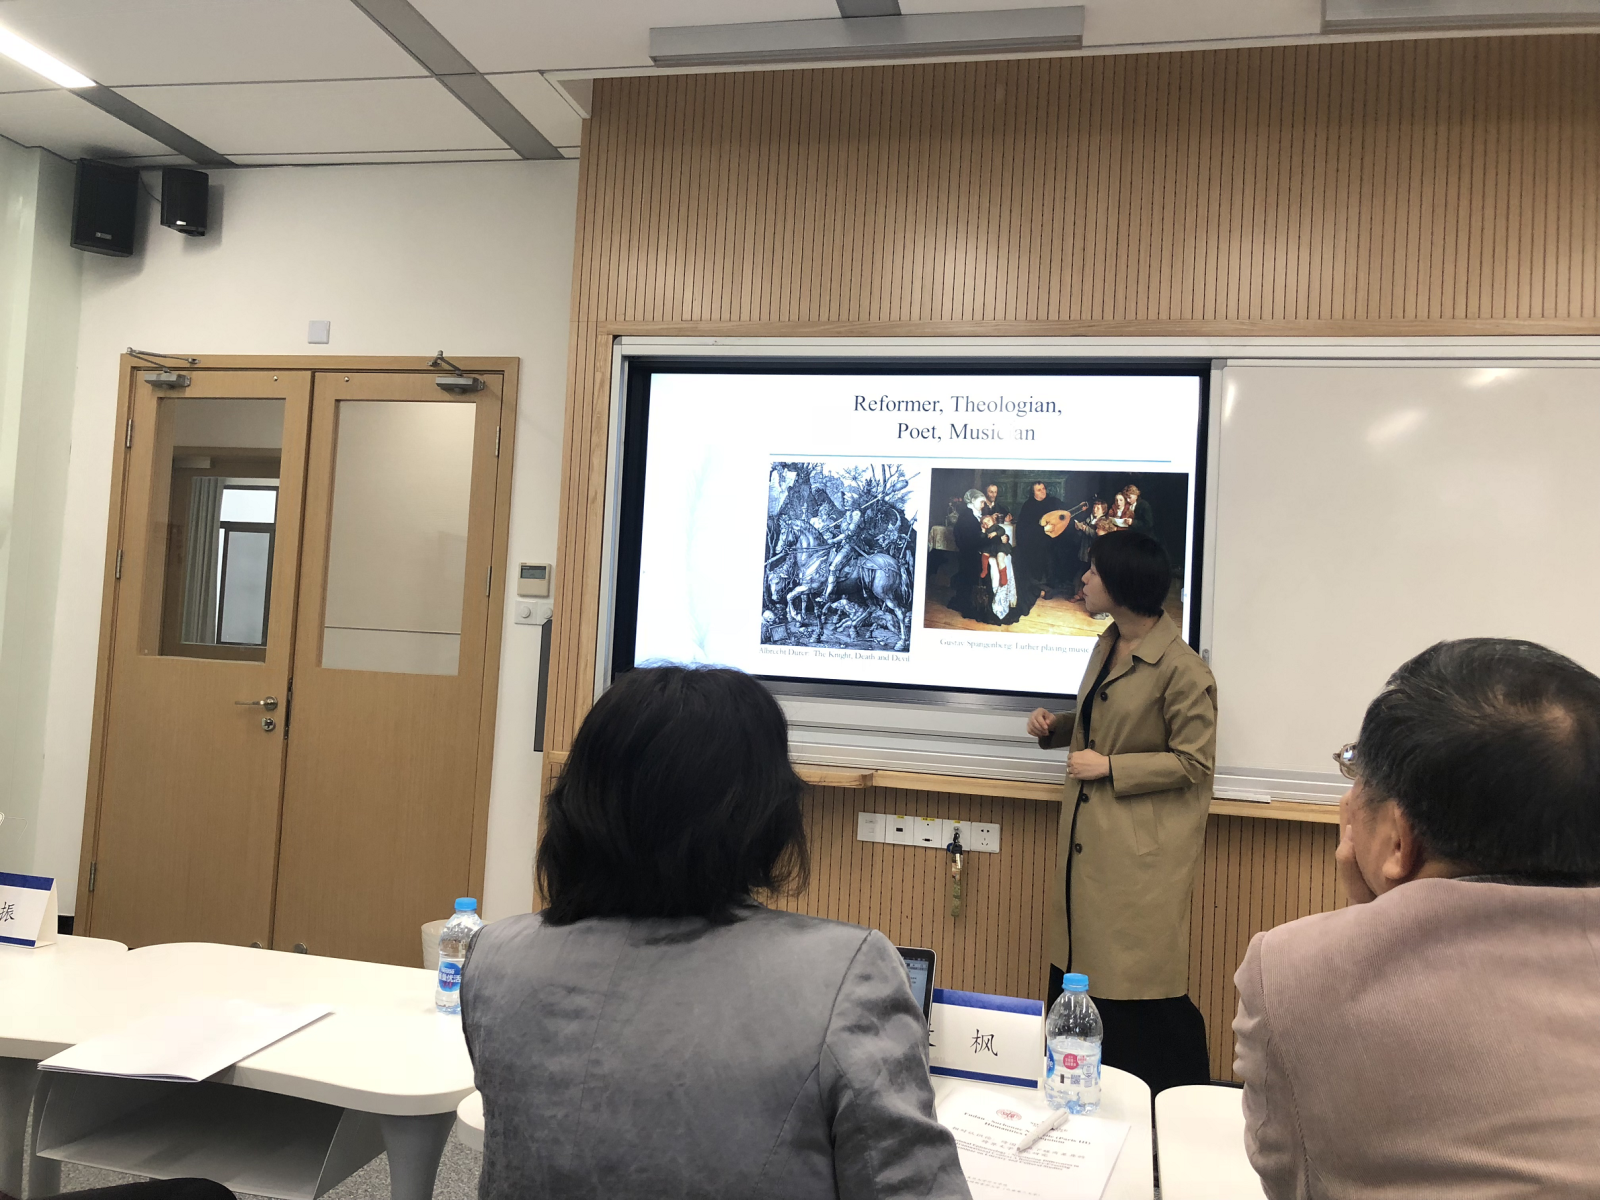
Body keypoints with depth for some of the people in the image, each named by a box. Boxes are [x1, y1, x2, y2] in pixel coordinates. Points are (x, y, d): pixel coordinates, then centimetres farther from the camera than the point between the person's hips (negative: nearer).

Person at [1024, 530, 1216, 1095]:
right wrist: (1055, 726, 6)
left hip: (1143, 848, -8)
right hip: (1089, 837, 9)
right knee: (1076, 970, 14)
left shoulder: (1181, 669, -16)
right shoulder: (1107, 647, 10)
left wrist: (1109, 767, -17)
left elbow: (1194, 762, -14)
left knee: (1137, 986, 0)